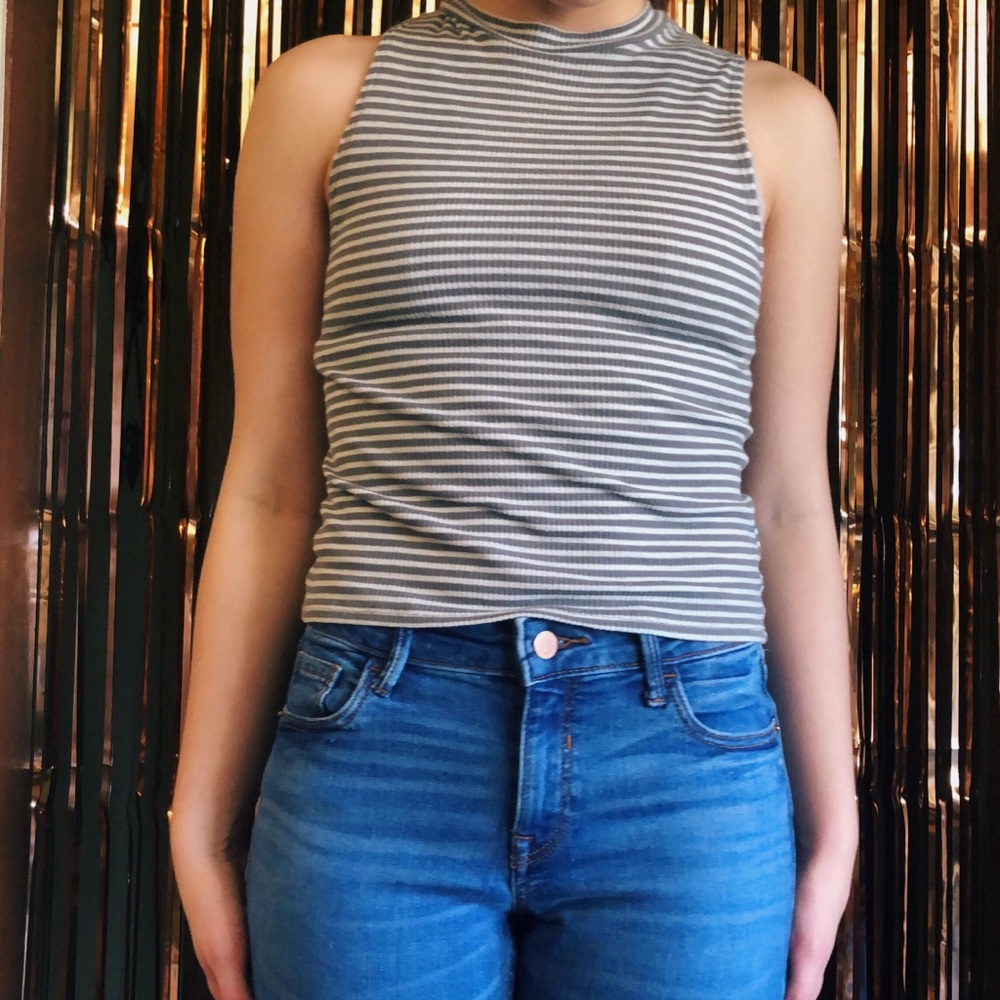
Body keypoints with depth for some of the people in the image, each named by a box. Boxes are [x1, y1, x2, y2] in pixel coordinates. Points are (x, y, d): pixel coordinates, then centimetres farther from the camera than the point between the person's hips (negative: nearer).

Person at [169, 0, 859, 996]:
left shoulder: (773, 119, 9)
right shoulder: (326, 91, 7)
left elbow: (785, 501, 8)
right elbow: (270, 488, 6)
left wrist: (832, 826, 7)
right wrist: (203, 822, 6)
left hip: (688, 762, 1)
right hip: (378, 754, 0)